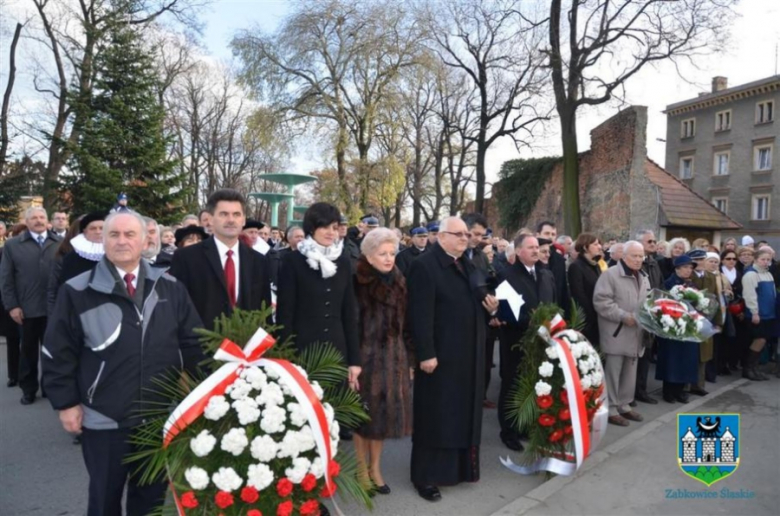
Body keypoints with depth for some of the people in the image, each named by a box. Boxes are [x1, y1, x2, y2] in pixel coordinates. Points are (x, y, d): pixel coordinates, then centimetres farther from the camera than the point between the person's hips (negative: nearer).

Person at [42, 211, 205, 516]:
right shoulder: (78, 291, -8)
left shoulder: (169, 288, -1)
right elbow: (58, 352, -4)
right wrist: (66, 403, -5)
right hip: (104, 418, -2)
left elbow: (192, 342, 3)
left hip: (162, 415, 2)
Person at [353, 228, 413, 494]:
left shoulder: (399, 282, 4)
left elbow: (405, 323, 9)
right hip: (365, 355, -5)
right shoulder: (357, 282, -13)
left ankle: (375, 467, 30)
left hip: (392, 356, 5)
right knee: (364, 411, 7)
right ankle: (362, 468, 25)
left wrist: (409, 359, 8)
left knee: (385, 410, 13)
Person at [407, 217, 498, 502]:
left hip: (470, 354, 8)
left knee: (465, 412, 18)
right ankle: (426, 475, 19)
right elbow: (420, 314, -20)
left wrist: (490, 306, 1)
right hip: (440, 355, -8)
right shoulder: (424, 265, -14)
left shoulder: (469, 266, 14)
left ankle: (461, 466, 34)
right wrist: (426, 353, -23)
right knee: (435, 416, 4)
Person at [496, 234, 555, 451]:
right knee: (512, 387, 6)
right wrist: (530, 321, -22)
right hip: (517, 341, -5)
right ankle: (509, 431, 20)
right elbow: (504, 311, -16)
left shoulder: (547, 275, 12)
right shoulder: (507, 275, -9)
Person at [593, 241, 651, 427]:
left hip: (635, 333, 8)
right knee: (613, 372, 0)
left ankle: (624, 405, 28)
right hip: (616, 333, -8)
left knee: (630, 373, 15)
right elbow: (601, 301, -18)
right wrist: (624, 316, -21)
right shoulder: (610, 274, -11)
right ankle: (611, 409, 10)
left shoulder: (643, 278, 15)